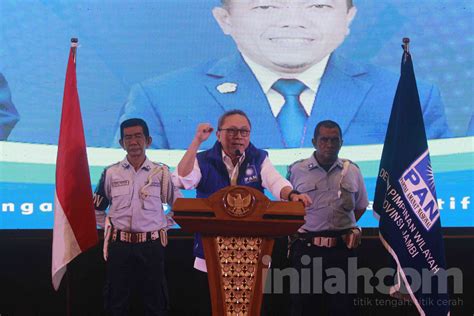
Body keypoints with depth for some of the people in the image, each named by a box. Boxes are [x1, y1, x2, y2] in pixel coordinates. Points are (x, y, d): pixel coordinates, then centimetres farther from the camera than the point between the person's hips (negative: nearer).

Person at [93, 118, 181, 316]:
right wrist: (109, 228, 7)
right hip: (119, 245, 1)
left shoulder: (161, 173, 1)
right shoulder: (111, 173, 3)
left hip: (151, 246, 0)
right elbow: (96, 208, 15)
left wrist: (165, 225, 4)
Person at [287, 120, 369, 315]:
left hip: (342, 248, 2)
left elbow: (360, 207, 20)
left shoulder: (352, 171, 9)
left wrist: (351, 228, 9)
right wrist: (294, 231, 3)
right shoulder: (296, 170, 3)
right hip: (306, 247, -1)